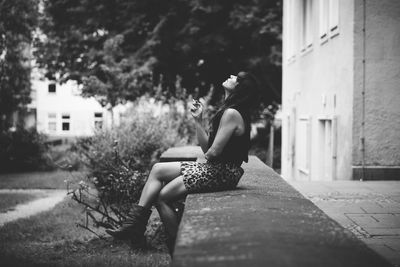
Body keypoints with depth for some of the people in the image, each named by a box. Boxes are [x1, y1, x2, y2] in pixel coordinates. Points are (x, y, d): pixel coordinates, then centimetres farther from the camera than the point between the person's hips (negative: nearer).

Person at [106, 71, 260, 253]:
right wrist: (198, 120, 4)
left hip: (223, 173, -10)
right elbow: (206, 147, 11)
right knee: (158, 170, 6)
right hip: (214, 168, 10)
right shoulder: (227, 111, 15)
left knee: (162, 196, -9)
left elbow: (213, 152, -22)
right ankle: (135, 223, 0)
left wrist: (206, 157, 0)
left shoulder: (232, 113, -18)